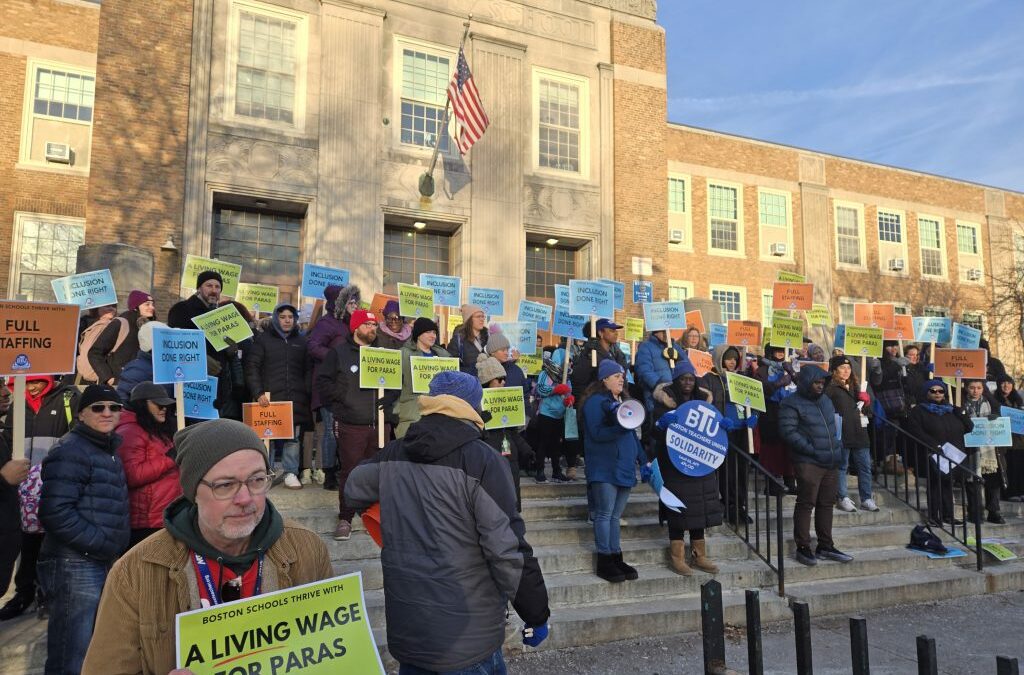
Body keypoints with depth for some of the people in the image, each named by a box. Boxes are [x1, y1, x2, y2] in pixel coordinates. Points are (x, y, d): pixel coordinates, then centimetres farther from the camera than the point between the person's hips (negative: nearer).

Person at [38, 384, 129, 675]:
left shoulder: (108, 450, 16)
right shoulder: (70, 450, -12)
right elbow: (55, 513, -22)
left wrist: (118, 545, 11)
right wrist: (103, 544, -17)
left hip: (105, 562, 9)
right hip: (75, 564, -9)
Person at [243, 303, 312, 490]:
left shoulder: (301, 341, 16)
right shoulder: (263, 339, 7)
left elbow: (308, 371, 17)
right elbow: (251, 368, 1)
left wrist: (308, 395, 5)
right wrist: (259, 393, -9)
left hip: (296, 399, 2)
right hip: (270, 398, -2)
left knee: (293, 437, 1)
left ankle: (291, 473, 9)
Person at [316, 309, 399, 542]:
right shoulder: (339, 352, 2)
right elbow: (324, 382, -1)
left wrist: (388, 399, 1)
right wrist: (344, 398, -10)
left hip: (381, 422, 4)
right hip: (351, 424, -4)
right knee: (349, 472, -1)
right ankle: (345, 519, 9)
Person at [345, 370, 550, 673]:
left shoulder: (394, 453, 2)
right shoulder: (481, 459, -15)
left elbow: (353, 491, 20)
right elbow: (508, 548, -17)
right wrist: (536, 614, -7)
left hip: (405, 627, 5)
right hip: (467, 635, -5)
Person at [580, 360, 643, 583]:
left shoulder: (624, 400, 18)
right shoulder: (595, 401, -7)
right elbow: (596, 433, -17)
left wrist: (642, 457, 20)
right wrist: (620, 428, -28)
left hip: (625, 467, 7)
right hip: (604, 468, -7)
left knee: (615, 515, 11)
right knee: (605, 514, -3)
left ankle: (616, 558, 16)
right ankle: (604, 561, 3)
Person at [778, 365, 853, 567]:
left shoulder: (825, 400, 16)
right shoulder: (791, 404, -9)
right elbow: (788, 431, -17)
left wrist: (838, 447, 13)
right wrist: (812, 450, -18)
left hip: (831, 462, 7)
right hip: (808, 463, -7)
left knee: (826, 504, 12)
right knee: (806, 504, -4)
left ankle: (826, 546, 21)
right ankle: (803, 548, 4)